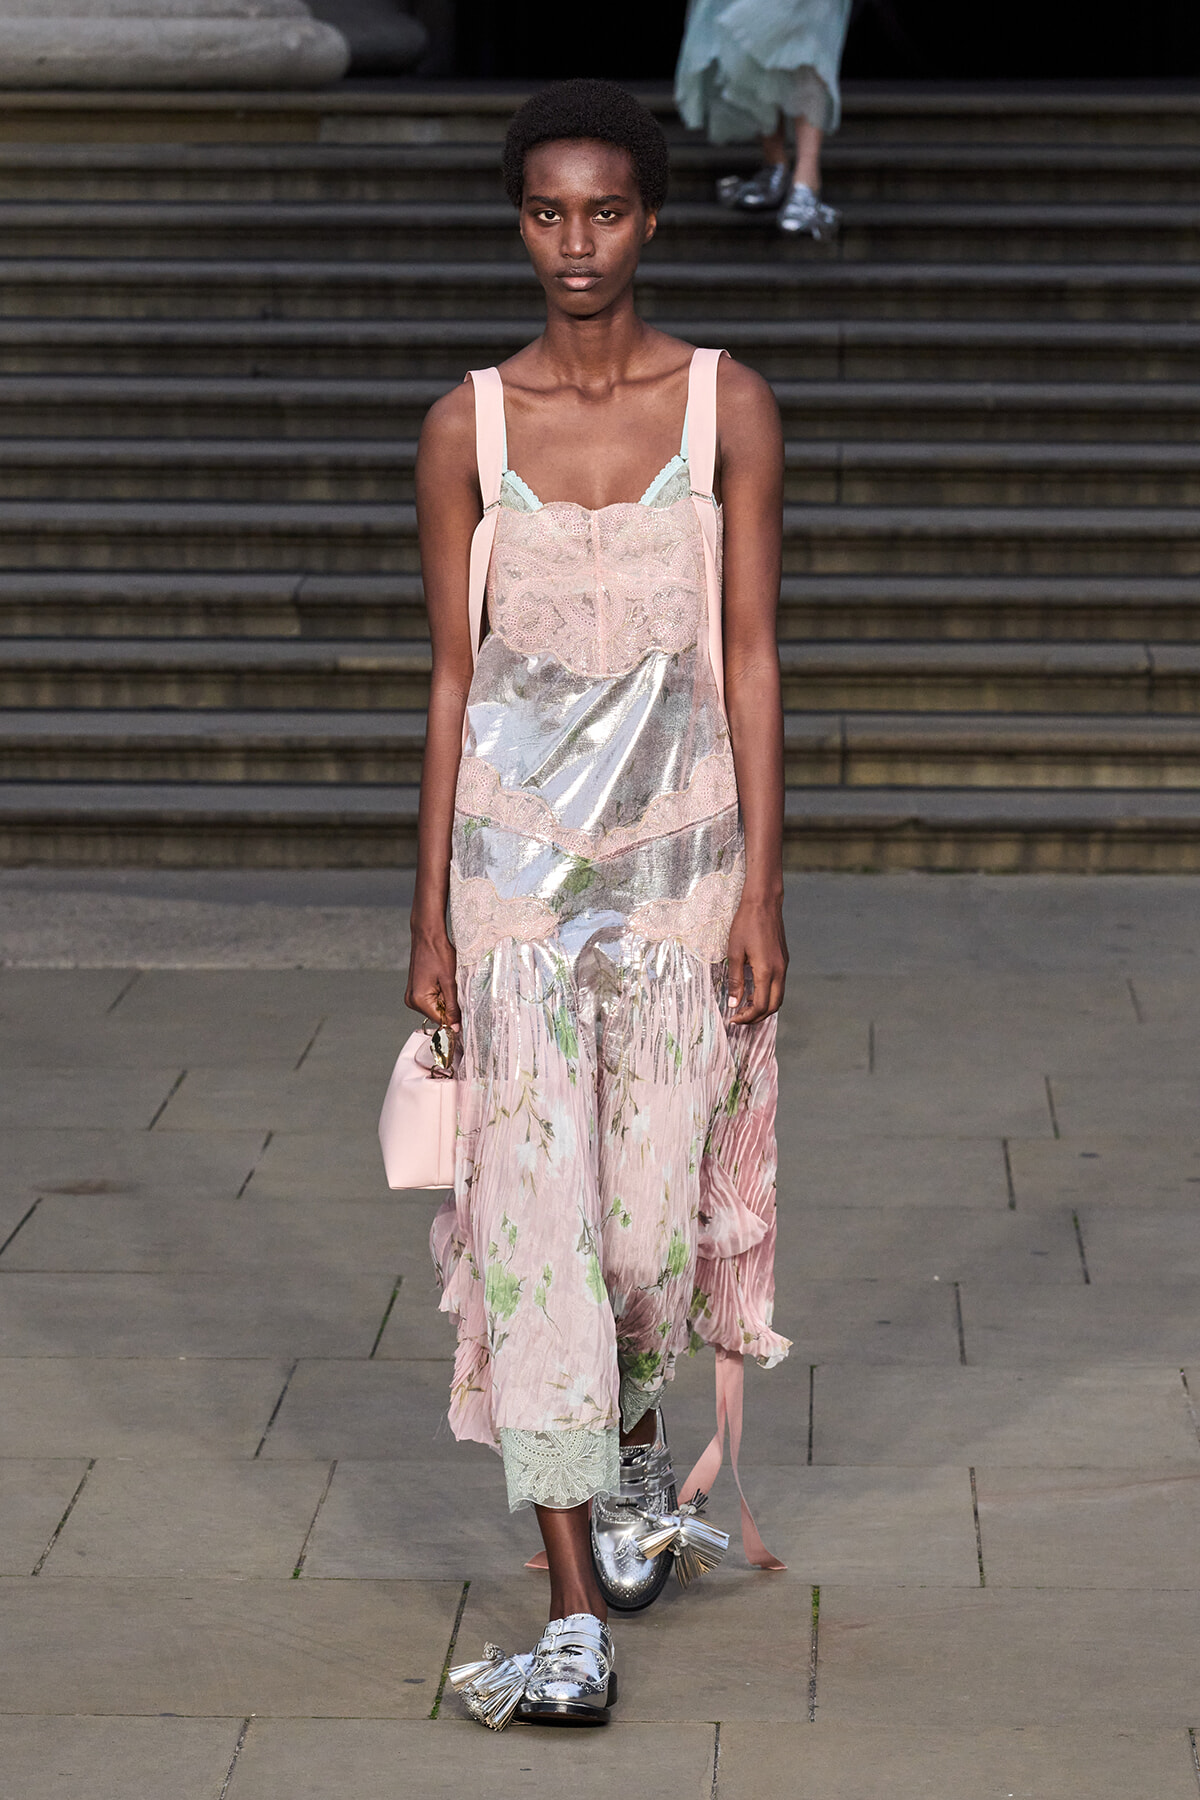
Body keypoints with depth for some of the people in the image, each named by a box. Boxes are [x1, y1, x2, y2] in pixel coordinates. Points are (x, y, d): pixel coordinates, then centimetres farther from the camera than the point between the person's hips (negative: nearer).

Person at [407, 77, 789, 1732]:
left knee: (662, 1194, 4)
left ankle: (639, 1447, 39)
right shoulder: (467, 427, 1)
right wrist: (429, 912, 2)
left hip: (681, 837, 0)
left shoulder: (728, 407, -1)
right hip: (516, 844, 0)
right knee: (533, 1206, -6)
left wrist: (763, 887, -6)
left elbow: (749, 658, -1)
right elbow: (452, 675, 4)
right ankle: (578, 1624, -4)